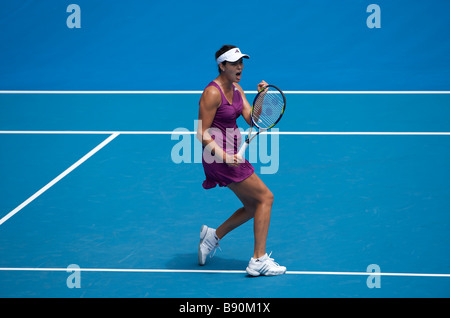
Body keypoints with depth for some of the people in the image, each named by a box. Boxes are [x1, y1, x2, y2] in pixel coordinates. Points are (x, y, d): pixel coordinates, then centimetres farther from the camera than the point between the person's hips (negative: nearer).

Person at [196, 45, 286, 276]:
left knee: (253, 207, 13)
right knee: (265, 197, -8)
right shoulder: (212, 93, -16)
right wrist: (225, 157, -26)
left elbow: (252, 119, 3)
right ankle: (259, 260, -6)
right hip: (220, 156, -9)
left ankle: (214, 235, 25)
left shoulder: (237, 90, 10)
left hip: (231, 155, 9)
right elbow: (202, 134, -17)